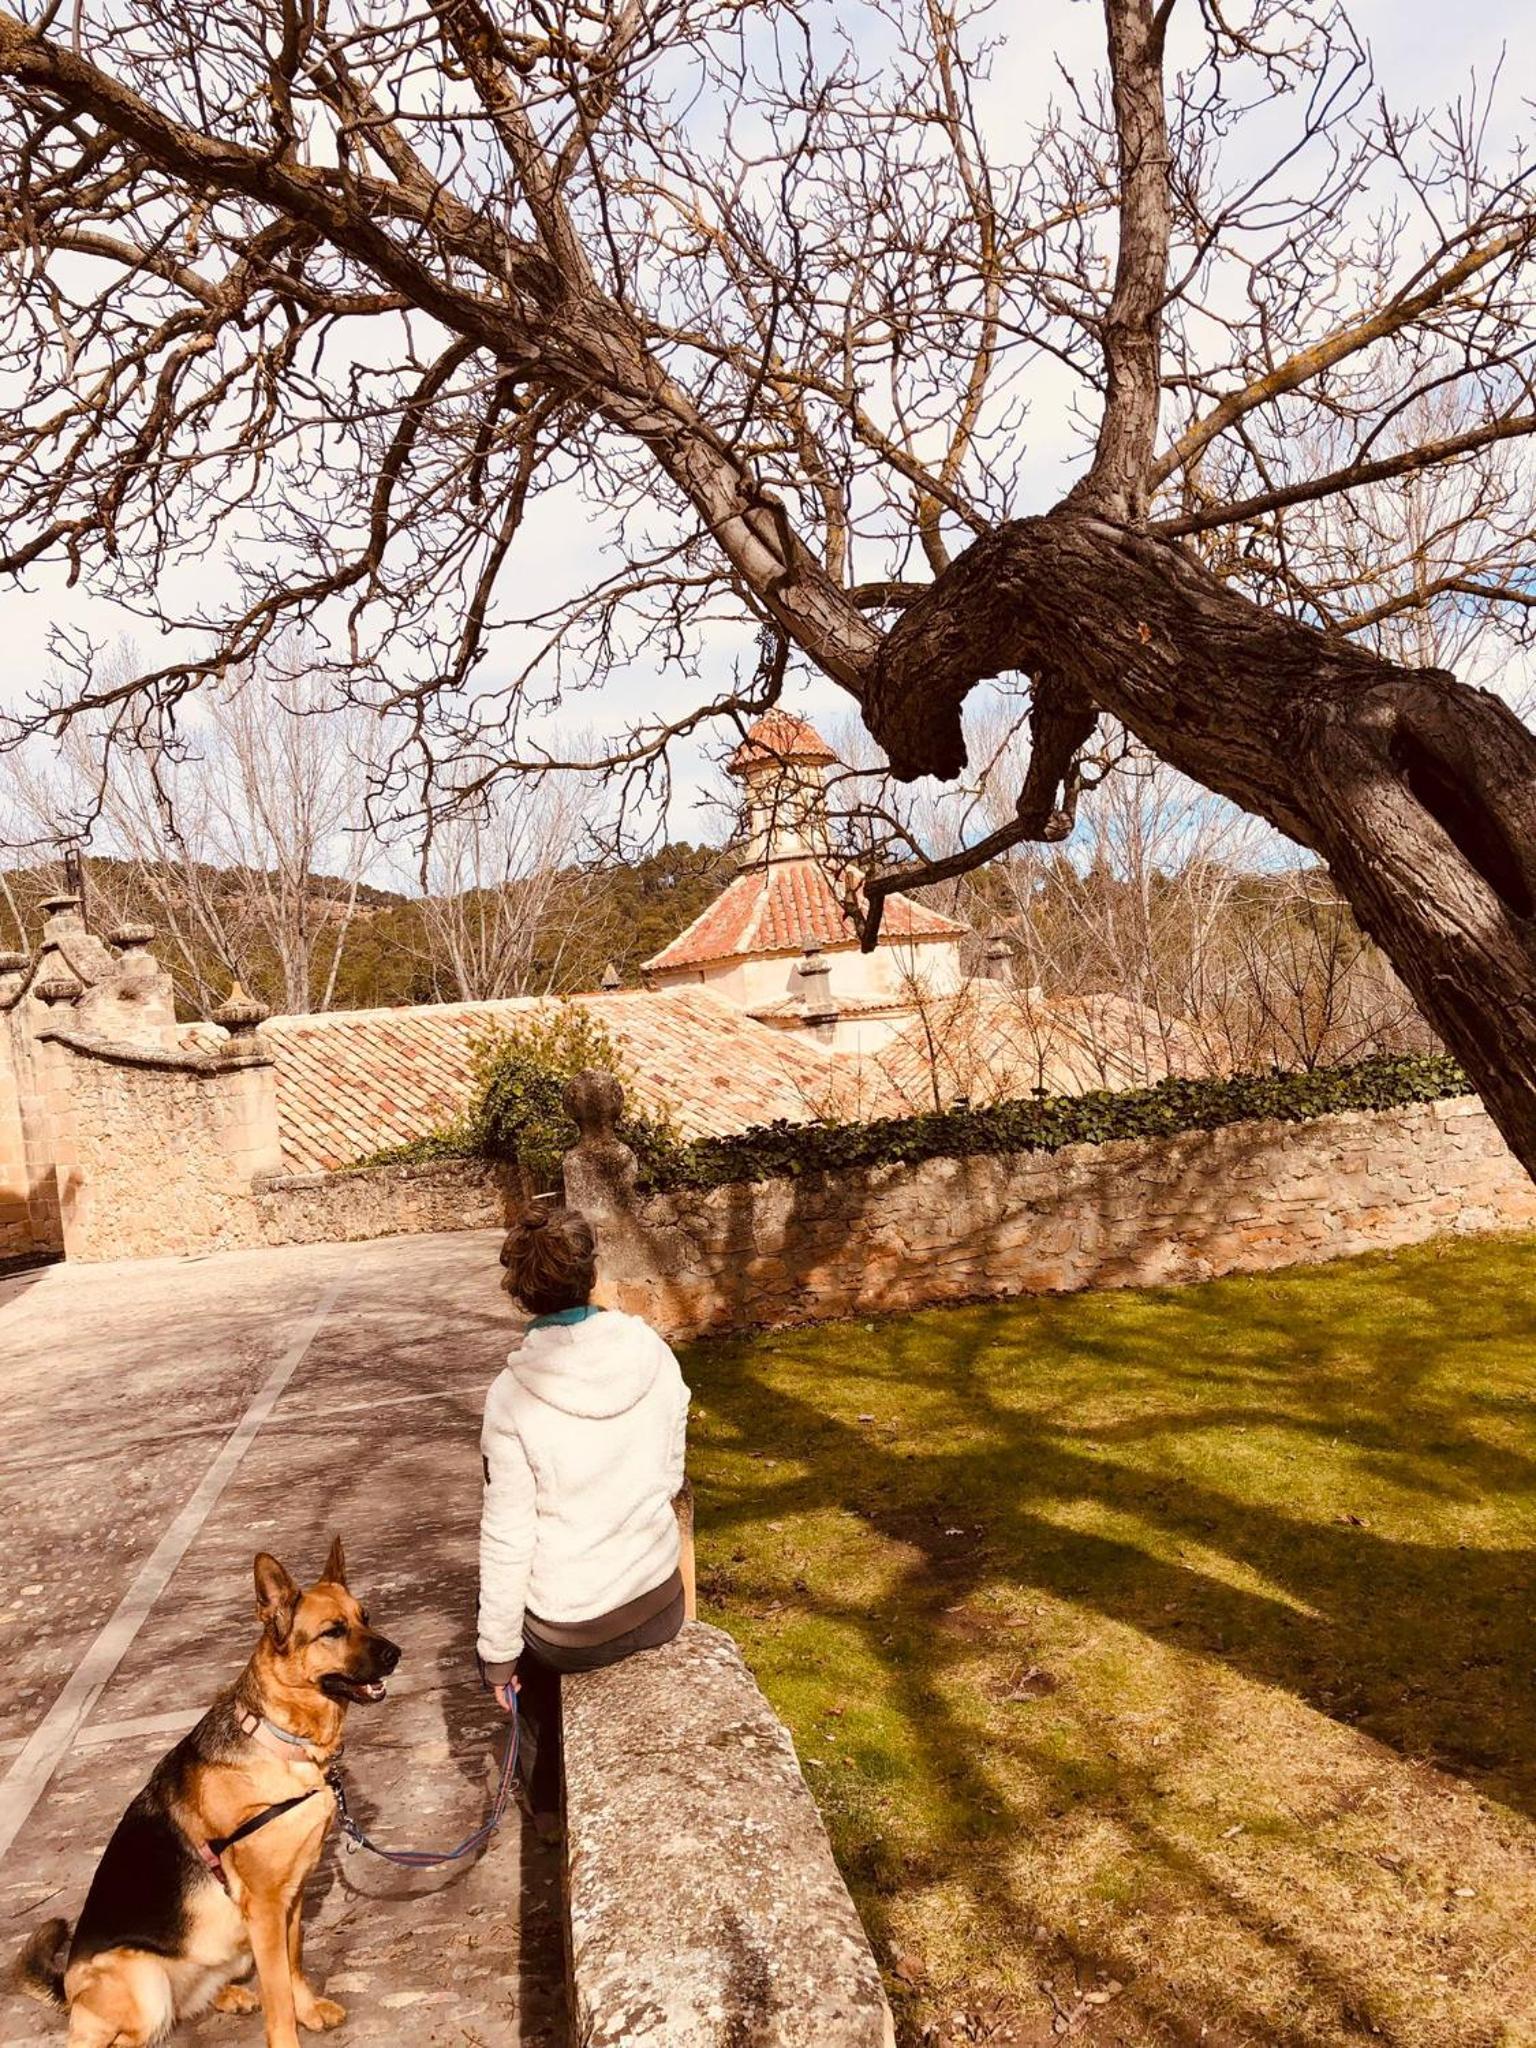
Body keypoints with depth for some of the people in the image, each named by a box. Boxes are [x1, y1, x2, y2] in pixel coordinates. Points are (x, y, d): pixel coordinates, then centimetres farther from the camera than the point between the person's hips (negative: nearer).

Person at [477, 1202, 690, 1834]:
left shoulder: (513, 1393, -22)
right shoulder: (656, 1357, -12)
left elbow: (508, 1534, -16)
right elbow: (670, 1475, 1)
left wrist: (497, 1654, -3)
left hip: (570, 1634, -3)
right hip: (662, 1608, 3)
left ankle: (551, 1792, 40)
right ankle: (562, 1781, 48)